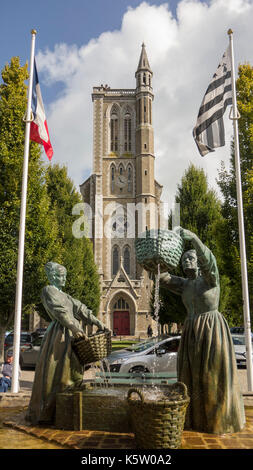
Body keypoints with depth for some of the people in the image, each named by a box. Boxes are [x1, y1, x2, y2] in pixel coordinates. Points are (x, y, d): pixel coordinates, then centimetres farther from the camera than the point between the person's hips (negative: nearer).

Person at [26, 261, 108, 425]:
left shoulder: (64, 295, 22)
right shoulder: (48, 290, -3)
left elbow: (81, 309, 15)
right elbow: (58, 311, -17)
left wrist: (98, 323, 6)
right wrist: (73, 327, -28)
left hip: (70, 338, 9)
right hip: (58, 337, -9)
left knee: (71, 373, 8)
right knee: (54, 374, -7)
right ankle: (43, 413, 2)